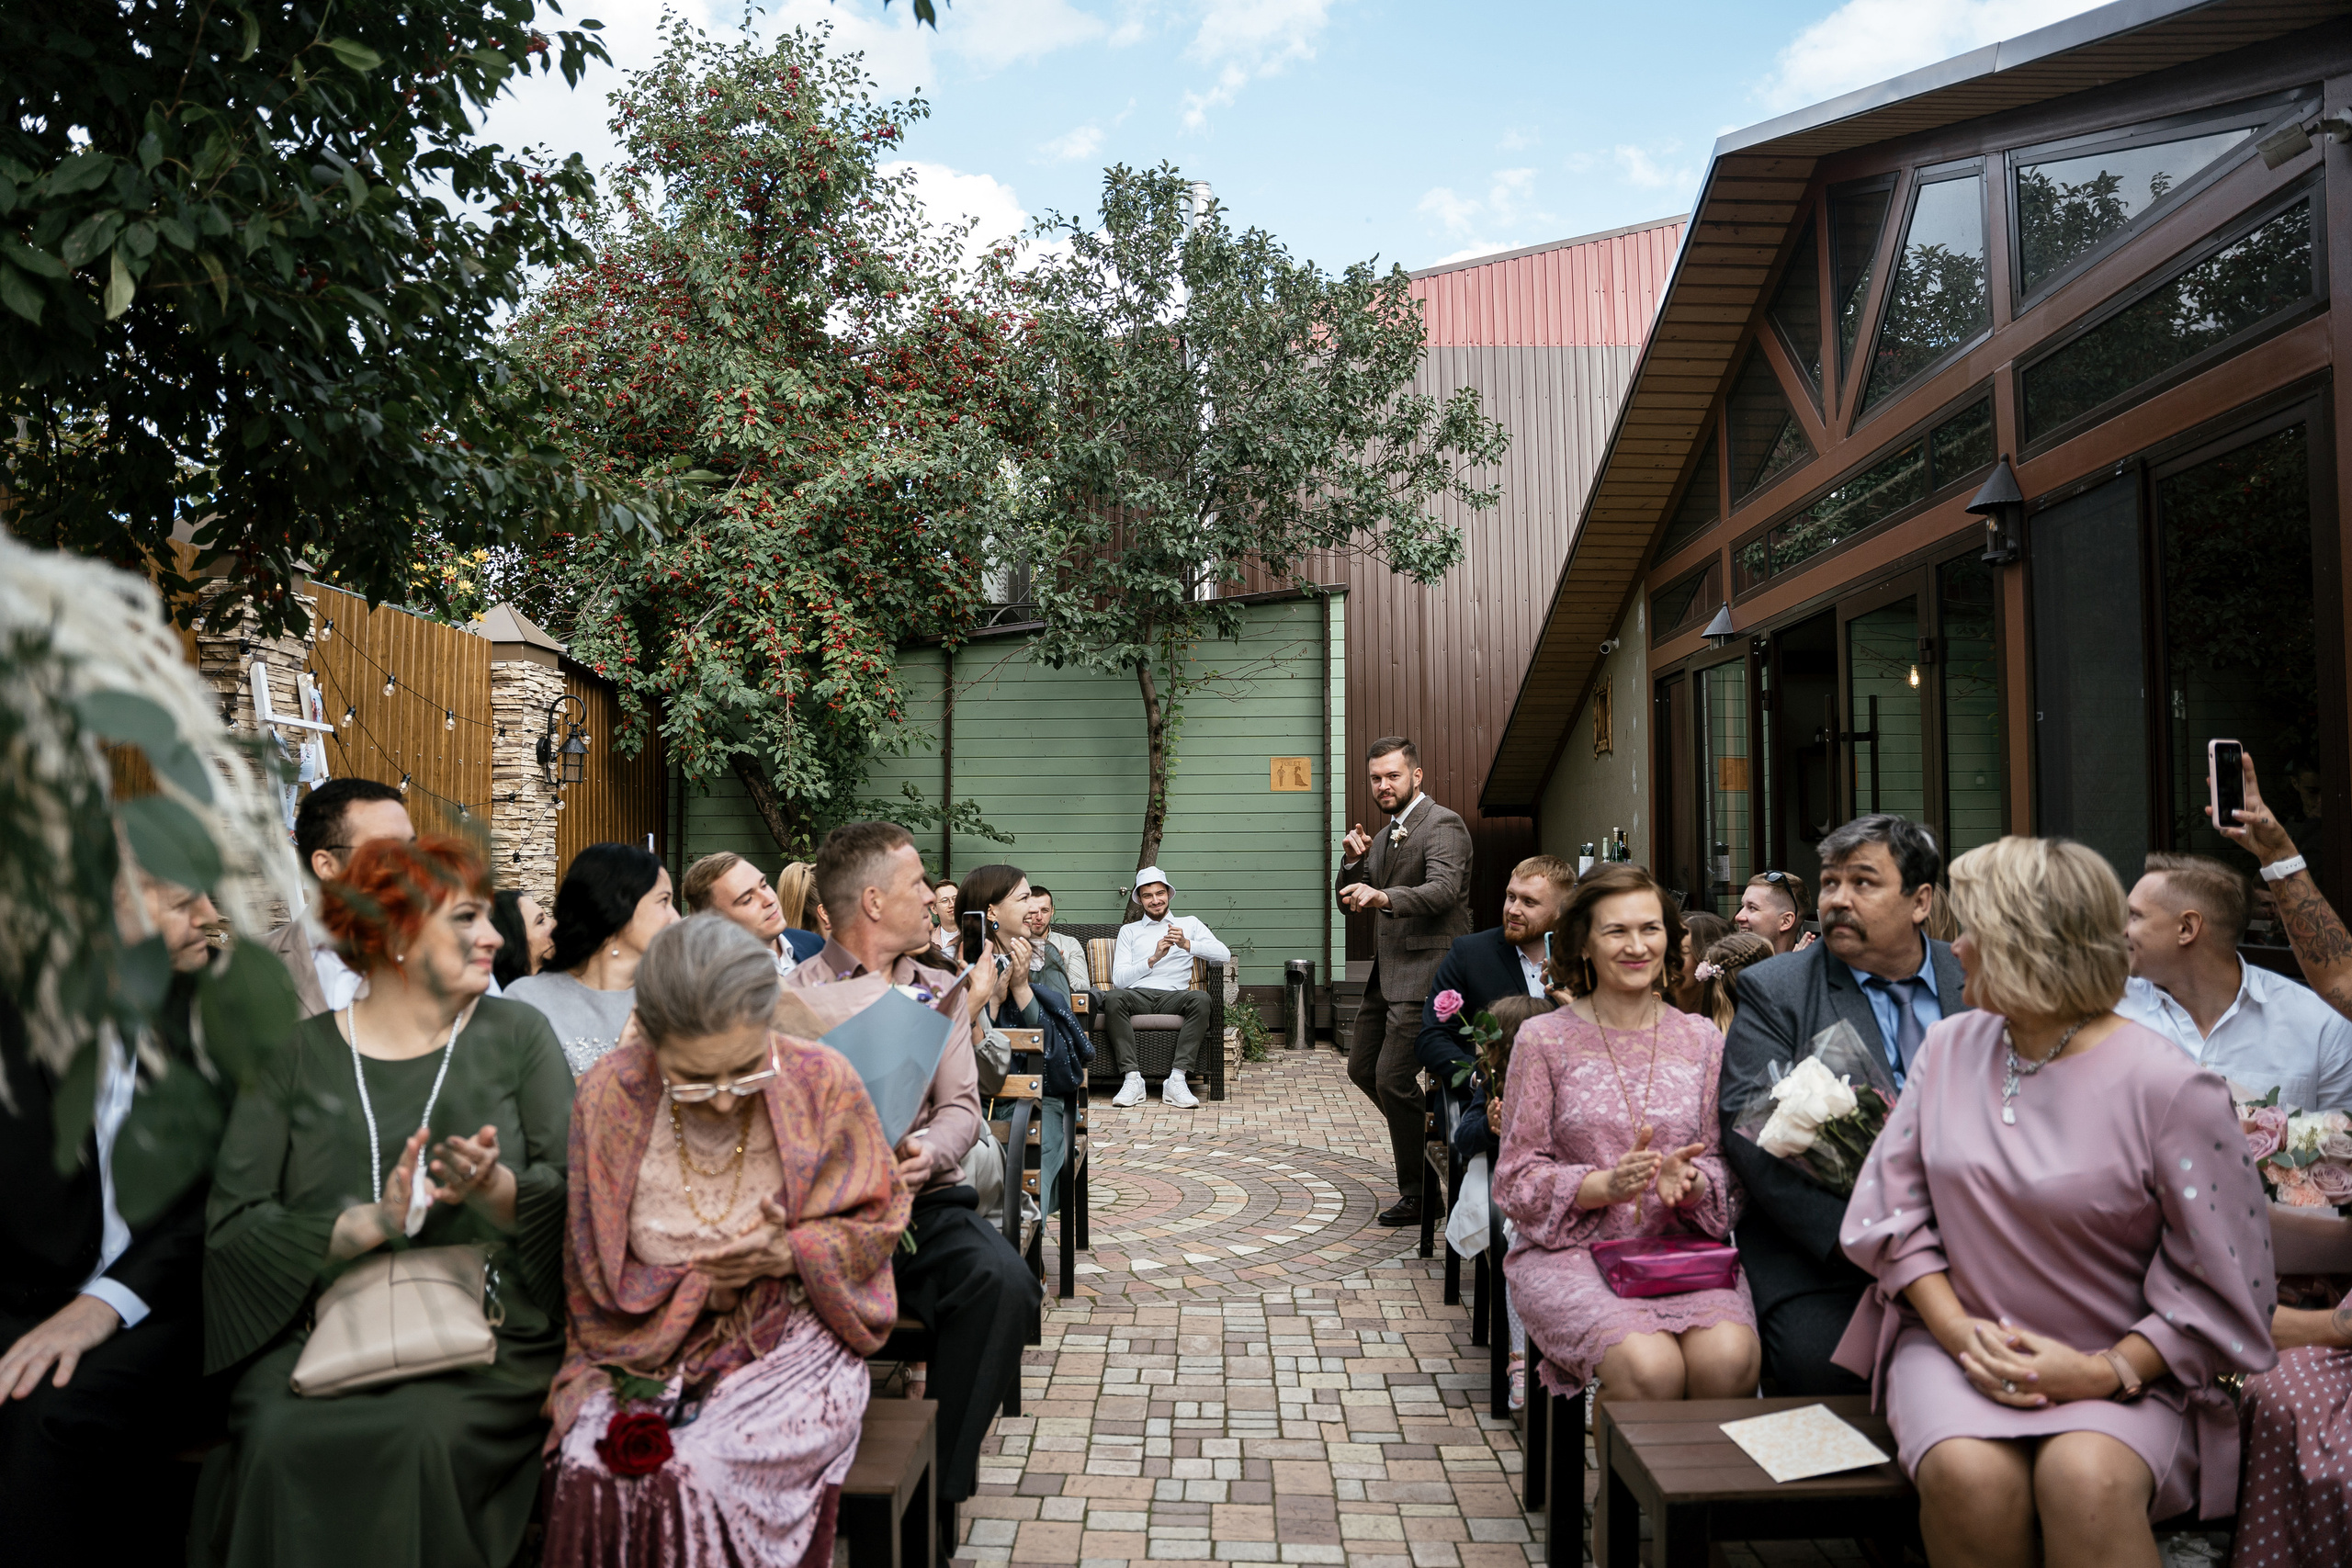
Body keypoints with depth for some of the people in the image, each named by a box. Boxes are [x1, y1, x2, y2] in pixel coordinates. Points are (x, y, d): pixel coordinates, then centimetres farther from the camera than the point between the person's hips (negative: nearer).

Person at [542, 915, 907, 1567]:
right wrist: (696, 1284, -11)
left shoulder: (823, 1081, -12)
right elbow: (593, 1273, 4)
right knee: (589, 1465, -27)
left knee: (699, 1468, -28)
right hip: (652, 1346, 2)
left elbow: (878, 1220, 2)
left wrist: (791, 1254, -15)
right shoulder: (607, 1098, -8)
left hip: (791, 1340, -1)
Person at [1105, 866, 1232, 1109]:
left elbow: (1224, 955, 4)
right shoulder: (1129, 930, 23)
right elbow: (1118, 979, 8)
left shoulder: (1190, 924, 22)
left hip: (1174, 996, 0)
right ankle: (1132, 1078, -33)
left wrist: (1187, 944, -11)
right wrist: (1154, 958, -6)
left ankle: (1176, 1079, -35)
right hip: (1138, 996, 0)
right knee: (1113, 998, -34)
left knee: (1201, 999, -34)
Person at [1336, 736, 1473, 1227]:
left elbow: (1444, 890, -27)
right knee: (1362, 1069, 15)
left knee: (1393, 1079, -10)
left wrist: (1384, 897, -42)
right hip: (1388, 971, 10)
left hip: (1426, 972, -10)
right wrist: (1354, 862, -3)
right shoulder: (1383, 836, 18)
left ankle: (1420, 1195, 5)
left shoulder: (1442, 825, -10)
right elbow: (1352, 904, 17)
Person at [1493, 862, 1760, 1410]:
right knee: (1650, 1366, -30)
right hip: (1571, 1251, -2)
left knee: (1730, 1358, -28)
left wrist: (1688, 1181, -12)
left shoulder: (1701, 1039, 11)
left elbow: (1726, 1168, 11)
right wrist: (1608, 1185, -17)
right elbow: (1518, 1180, 0)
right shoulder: (1544, 1038, 2)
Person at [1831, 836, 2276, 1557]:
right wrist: (1959, 1329, -8)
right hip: (1959, 1341, 3)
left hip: (2121, 1369, -3)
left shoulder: (2170, 1089, -9)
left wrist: (2103, 1371, -16)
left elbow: (2222, 1290, -6)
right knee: (1967, 1476, -28)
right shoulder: (1948, 1046, 6)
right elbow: (1894, 1208, 6)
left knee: (2087, 1482, -35)